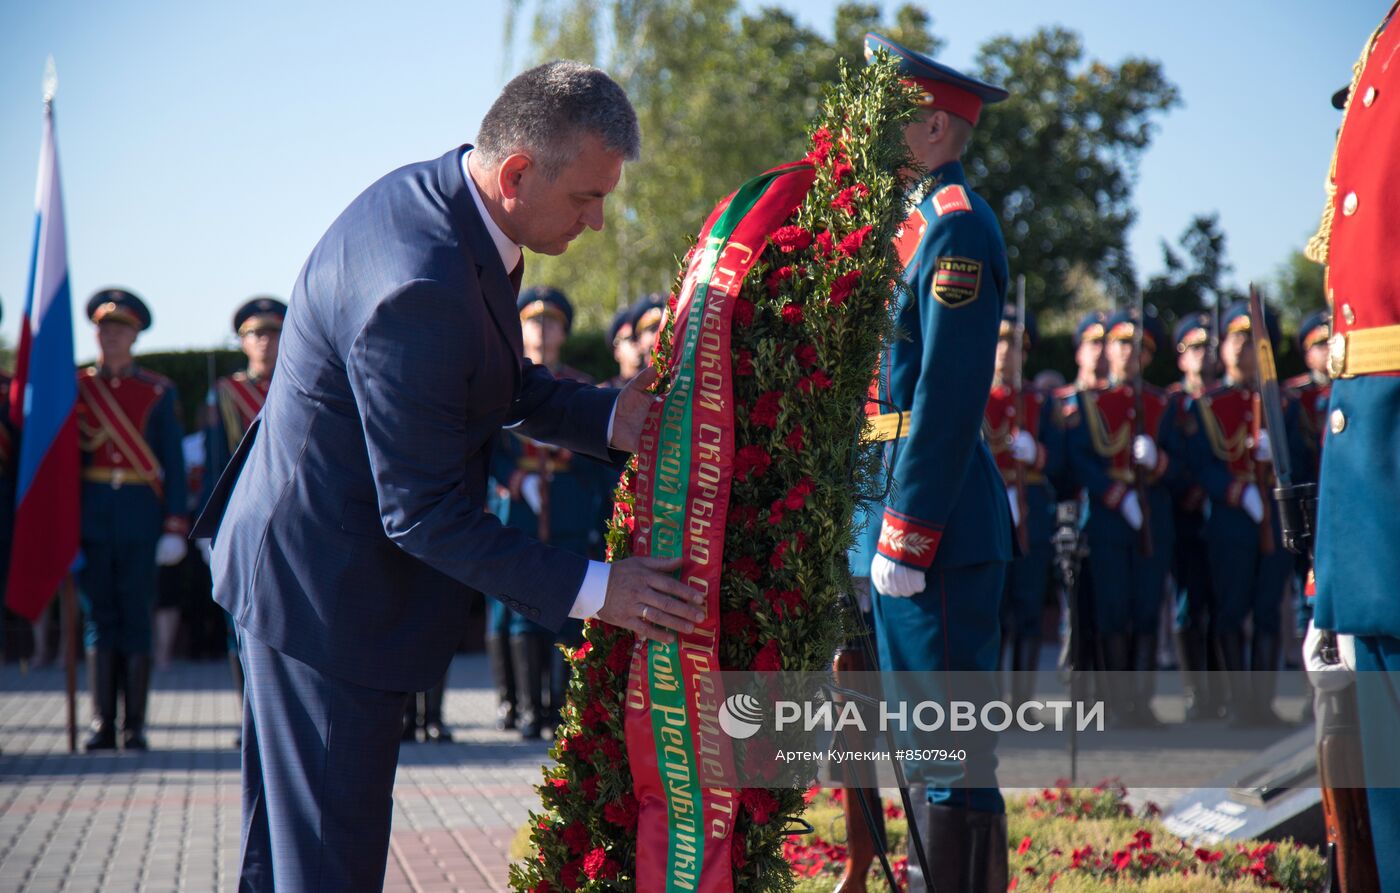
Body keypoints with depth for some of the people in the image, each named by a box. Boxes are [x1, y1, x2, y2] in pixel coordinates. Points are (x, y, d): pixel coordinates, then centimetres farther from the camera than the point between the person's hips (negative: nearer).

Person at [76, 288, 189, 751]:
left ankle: (134, 726, 3)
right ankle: (102, 725, 5)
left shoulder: (158, 392, 6)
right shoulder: (74, 388, 8)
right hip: (91, 516, 1)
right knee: (99, 617, 2)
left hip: (140, 516, -1)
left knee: (136, 617, 0)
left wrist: (175, 527, -3)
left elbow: (173, 464, 4)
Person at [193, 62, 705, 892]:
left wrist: (608, 416, -3)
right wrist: (593, 589, -23)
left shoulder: (430, 194, 0)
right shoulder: (420, 287, -31)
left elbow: (499, 381, 14)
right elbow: (423, 512, -25)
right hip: (329, 586, -10)